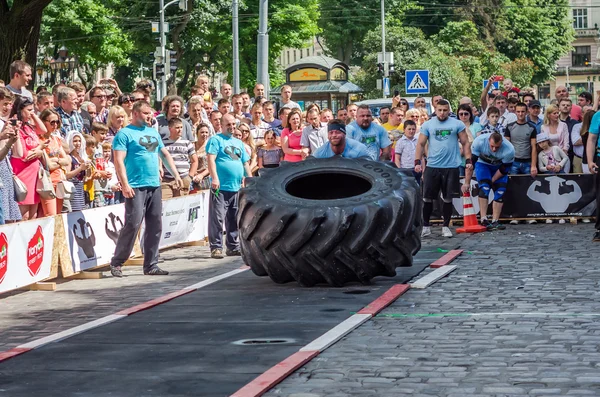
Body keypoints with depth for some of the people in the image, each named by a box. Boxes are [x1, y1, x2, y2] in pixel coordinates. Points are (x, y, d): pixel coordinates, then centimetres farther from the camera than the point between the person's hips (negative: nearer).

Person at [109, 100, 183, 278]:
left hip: (155, 185, 7)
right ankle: (116, 262, 0)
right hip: (136, 187, -7)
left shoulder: (154, 133, 18)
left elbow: (165, 154, 24)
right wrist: (125, 184, -19)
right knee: (132, 224, -11)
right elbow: (119, 160, -11)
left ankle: (151, 265, 13)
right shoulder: (125, 134, -4)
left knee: (155, 226, 6)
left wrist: (176, 175, 14)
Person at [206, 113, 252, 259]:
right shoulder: (216, 140, 1)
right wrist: (214, 178, -20)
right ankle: (216, 247, -7)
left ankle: (233, 247, 18)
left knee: (234, 220, 11)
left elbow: (246, 163, 24)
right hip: (220, 187, -6)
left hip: (236, 187, 7)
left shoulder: (239, 143, 22)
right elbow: (211, 159, -10)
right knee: (217, 218, -9)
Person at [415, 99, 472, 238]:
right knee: (427, 198, 2)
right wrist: (417, 162, -6)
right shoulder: (428, 125, 4)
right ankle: (426, 226, 13)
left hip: (451, 167, -1)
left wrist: (468, 160, -5)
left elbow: (465, 143, 5)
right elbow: (421, 144, 4)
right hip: (432, 166, 1)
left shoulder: (457, 124, 2)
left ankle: (446, 227, 15)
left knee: (448, 199, 4)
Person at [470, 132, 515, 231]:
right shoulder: (479, 142, -35)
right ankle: (483, 220, -24)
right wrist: (467, 182, -24)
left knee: (500, 191, -10)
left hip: (499, 166, 1)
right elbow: (470, 162, -26)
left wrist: (492, 180, -14)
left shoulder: (509, 150, -34)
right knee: (484, 188, -20)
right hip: (483, 163, -1)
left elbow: (504, 170, -18)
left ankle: (495, 221, -5)